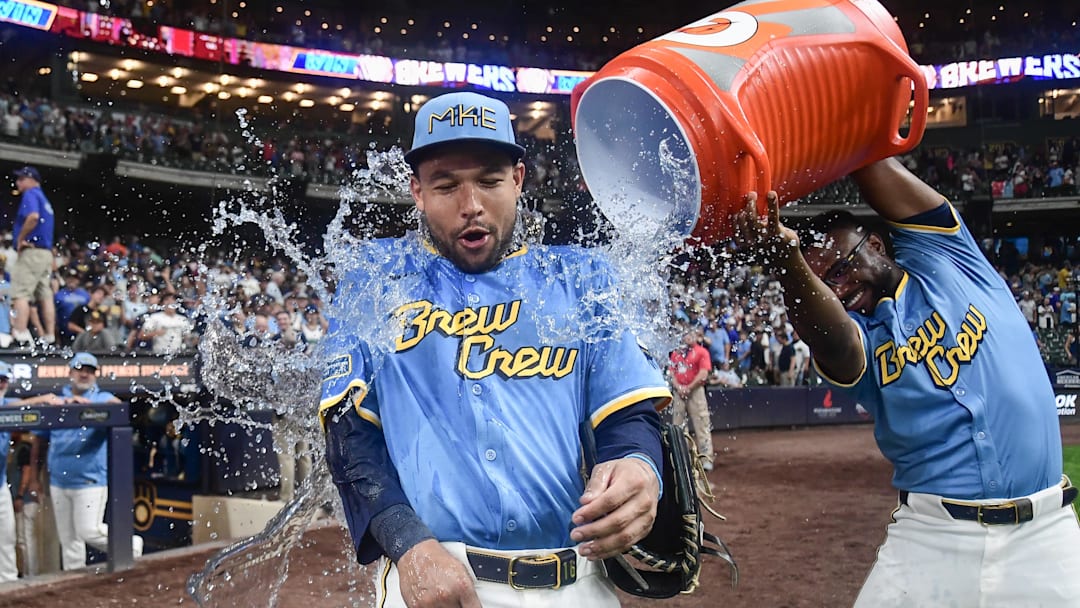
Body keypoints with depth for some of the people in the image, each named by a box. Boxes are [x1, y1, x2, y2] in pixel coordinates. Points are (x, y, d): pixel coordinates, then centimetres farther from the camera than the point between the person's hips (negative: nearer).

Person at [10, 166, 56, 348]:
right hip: (47, 252, 9)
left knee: (20, 293, -12)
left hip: (31, 250, -9)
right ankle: (50, 337, 9)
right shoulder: (44, 199, 22)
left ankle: (21, 336, -20)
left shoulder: (31, 194, -6)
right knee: (45, 295, 9)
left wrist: (20, 239, -15)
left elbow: (33, 217, -24)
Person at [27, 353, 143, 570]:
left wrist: (87, 403, -36)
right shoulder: (54, 400, 10)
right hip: (59, 481, 4)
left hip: (91, 480, -4)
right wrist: (33, 470, 8)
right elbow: (40, 439, 13)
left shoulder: (103, 398, 1)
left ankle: (130, 546, 13)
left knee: (89, 531, -10)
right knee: (67, 537, 10)